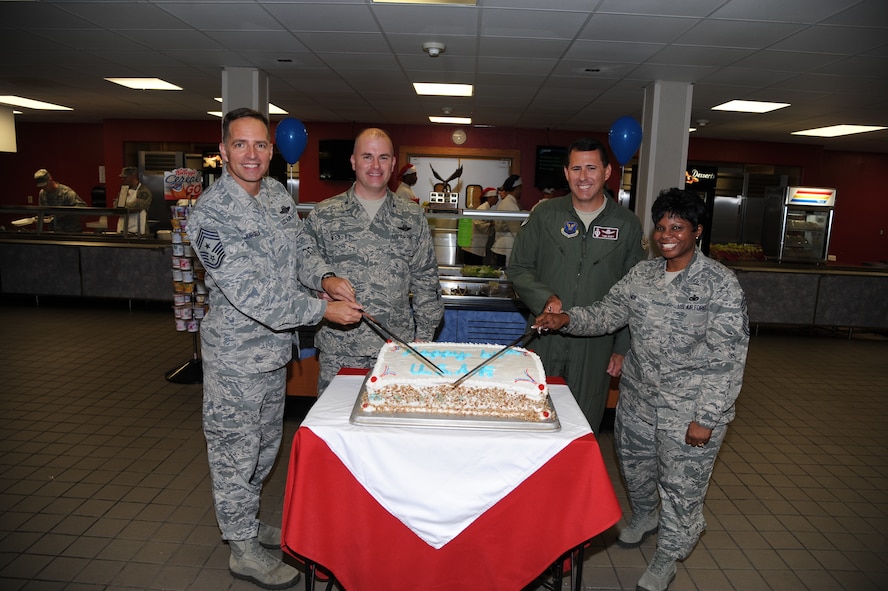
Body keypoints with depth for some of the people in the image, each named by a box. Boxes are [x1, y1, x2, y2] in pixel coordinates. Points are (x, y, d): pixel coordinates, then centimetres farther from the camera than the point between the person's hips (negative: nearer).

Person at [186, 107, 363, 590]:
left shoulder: (278, 194, 3)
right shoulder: (210, 213, -21)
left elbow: (301, 248, 12)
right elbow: (251, 294, -27)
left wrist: (324, 277, -10)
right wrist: (323, 310, -24)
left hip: (276, 346, 8)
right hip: (236, 355, -8)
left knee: (265, 445, 22)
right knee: (236, 451, 9)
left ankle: (247, 520, 44)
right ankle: (243, 549, 28)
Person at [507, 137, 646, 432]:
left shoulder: (627, 224, 2)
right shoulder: (545, 215, 2)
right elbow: (517, 268, 5)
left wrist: (623, 347, 3)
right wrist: (546, 299, -12)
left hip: (595, 345, 0)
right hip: (545, 341, 0)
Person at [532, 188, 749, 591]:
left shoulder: (720, 284, -15)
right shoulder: (642, 274, 2)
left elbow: (727, 358, -16)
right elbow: (607, 313, 4)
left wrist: (706, 418, -19)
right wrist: (567, 319, -16)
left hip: (690, 408, -5)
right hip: (637, 396, 6)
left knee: (680, 485, 8)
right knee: (634, 463, 23)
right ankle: (644, 516, 54)